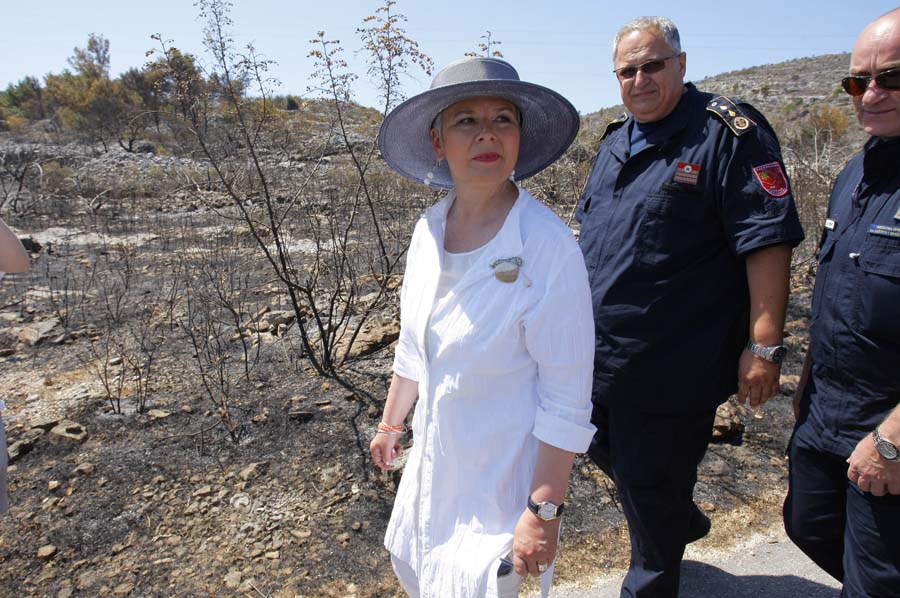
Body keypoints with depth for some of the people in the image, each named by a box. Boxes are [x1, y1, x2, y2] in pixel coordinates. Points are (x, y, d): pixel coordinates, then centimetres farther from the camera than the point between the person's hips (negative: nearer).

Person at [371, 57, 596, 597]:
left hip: (504, 468, -6)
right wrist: (391, 422, 17)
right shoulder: (430, 229, -6)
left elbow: (567, 396, -20)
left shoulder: (548, 246, -24)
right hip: (435, 452, 6)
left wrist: (544, 510, -18)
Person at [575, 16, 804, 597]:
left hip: (671, 366, -8)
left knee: (651, 487, 8)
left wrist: (764, 345, -21)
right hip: (600, 353, 8)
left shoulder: (727, 131, -12)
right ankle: (683, 522, 51)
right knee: (609, 454, 24)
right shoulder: (616, 139, 11)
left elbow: (768, 240, -17)